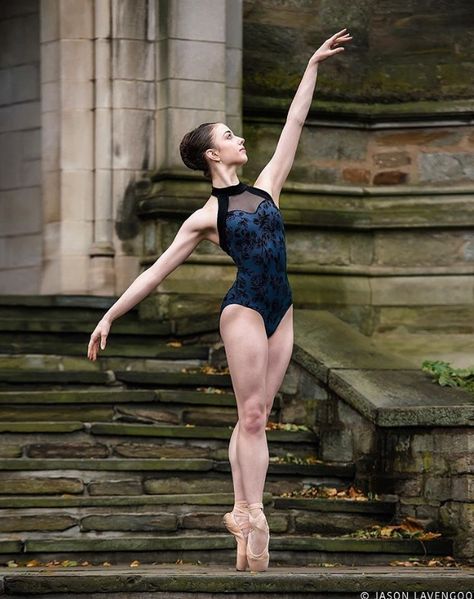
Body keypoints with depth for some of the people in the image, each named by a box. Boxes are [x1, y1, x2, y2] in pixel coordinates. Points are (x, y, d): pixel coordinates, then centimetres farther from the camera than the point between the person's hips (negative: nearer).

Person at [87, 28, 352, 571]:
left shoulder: (266, 187, 12)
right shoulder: (205, 217, -2)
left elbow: (293, 125, 12)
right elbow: (156, 271, -1)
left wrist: (313, 66, 10)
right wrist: (110, 317, -3)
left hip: (280, 311, 5)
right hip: (244, 310, -5)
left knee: (255, 416, 4)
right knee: (251, 416, -7)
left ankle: (242, 512, 4)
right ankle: (253, 516, -6)